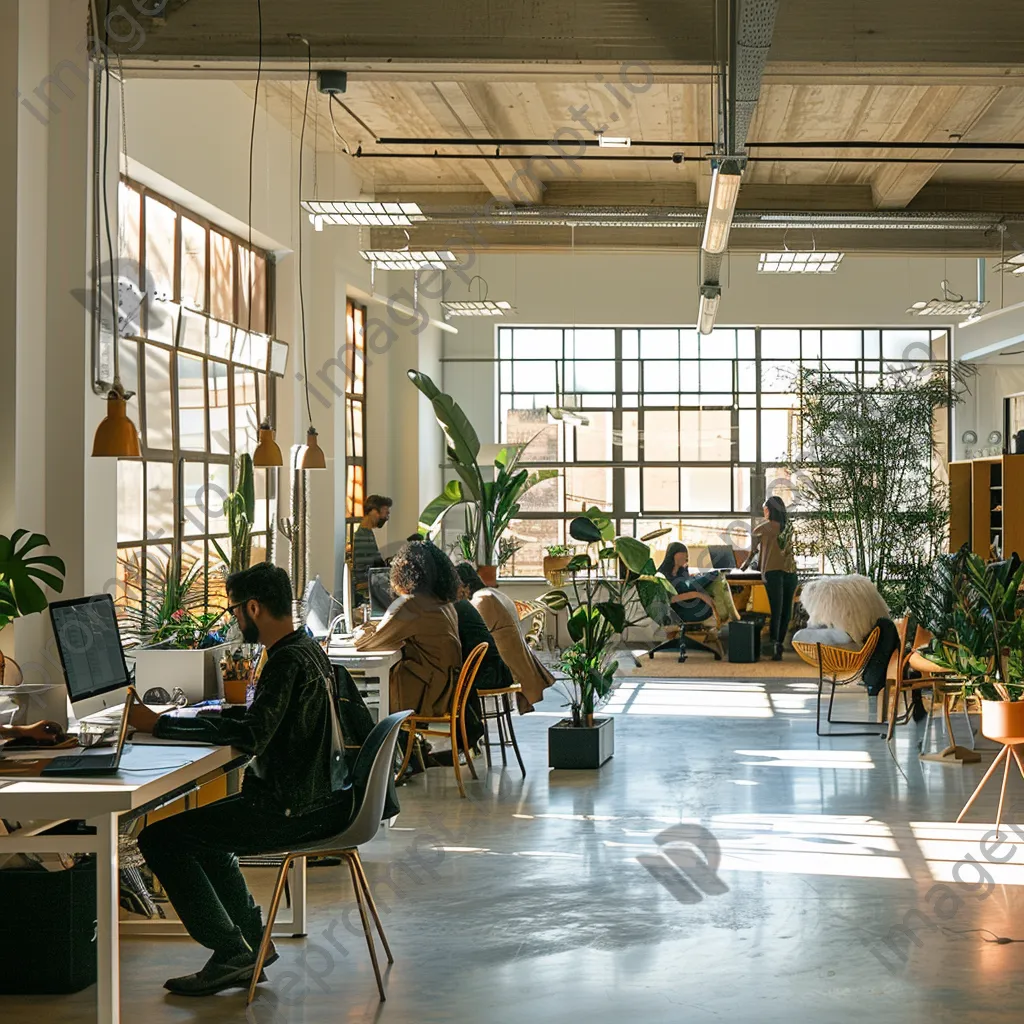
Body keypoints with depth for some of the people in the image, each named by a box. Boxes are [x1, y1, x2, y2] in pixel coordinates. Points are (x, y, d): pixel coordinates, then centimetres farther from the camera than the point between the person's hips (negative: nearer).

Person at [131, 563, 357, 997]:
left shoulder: (289, 661, -20)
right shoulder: (308, 649, 12)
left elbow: (251, 734, -29)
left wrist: (160, 725, -26)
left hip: (298, 810, -11)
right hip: (325, 798, 11)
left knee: (160, 839, -10)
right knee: (201, 828, 30)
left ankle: (231, 954, -7)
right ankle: (252, 938, 25)